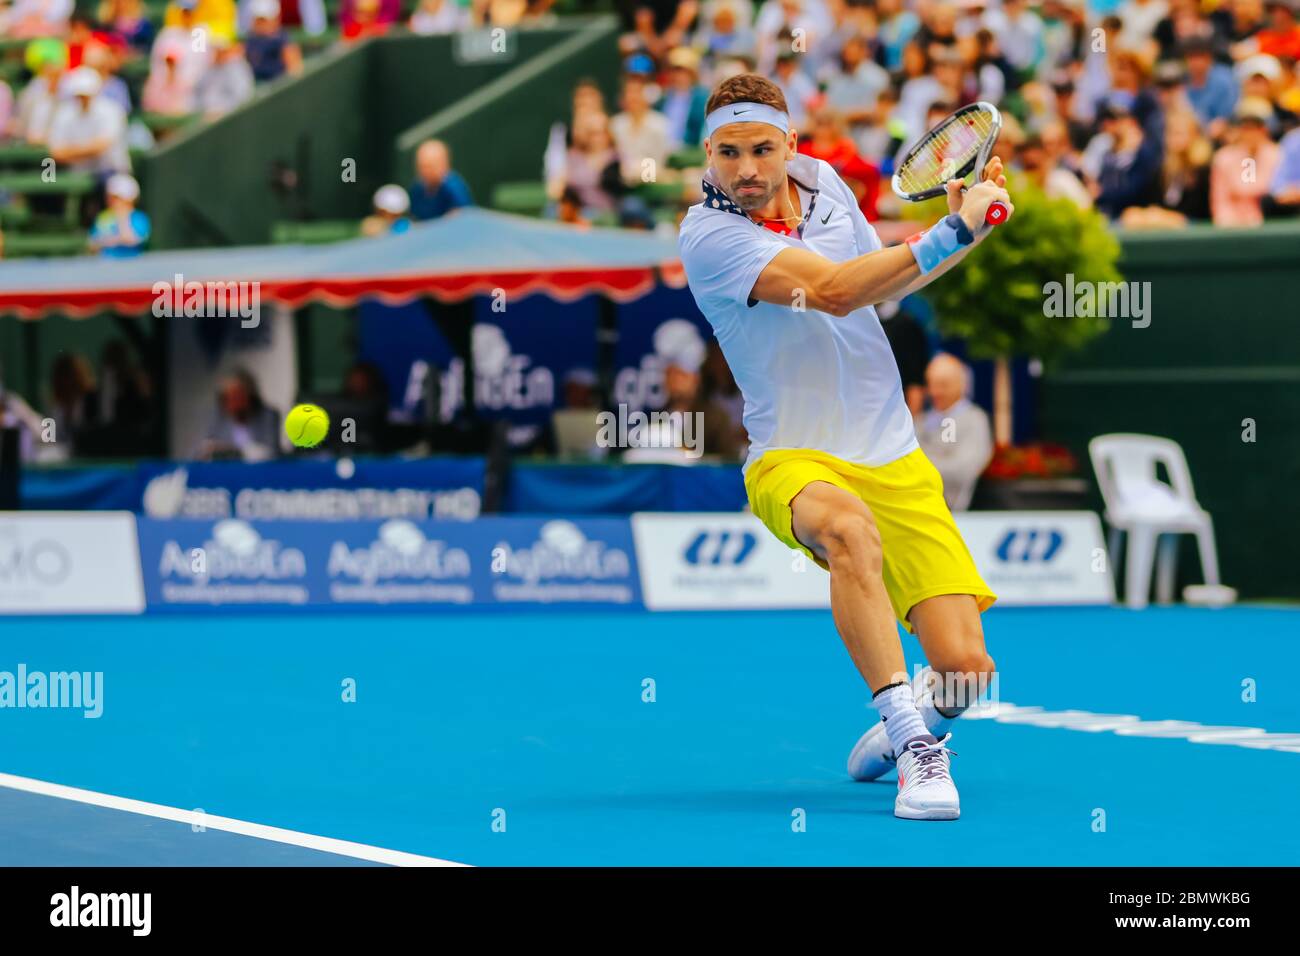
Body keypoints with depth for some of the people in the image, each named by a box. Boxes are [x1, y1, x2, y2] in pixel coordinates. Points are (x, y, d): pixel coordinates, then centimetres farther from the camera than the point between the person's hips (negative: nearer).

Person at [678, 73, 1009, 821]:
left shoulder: (822, 181, 8)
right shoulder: (709, 235, -13)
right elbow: (834, 289, -25)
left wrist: (967, 226, 10)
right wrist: (954, 231, -22)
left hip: (896, 462, 5)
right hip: (796, 460, -5)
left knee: (965, 666, -10)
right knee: (849, 528, -42)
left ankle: (909, 730, 26)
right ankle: (915, 745, -36)